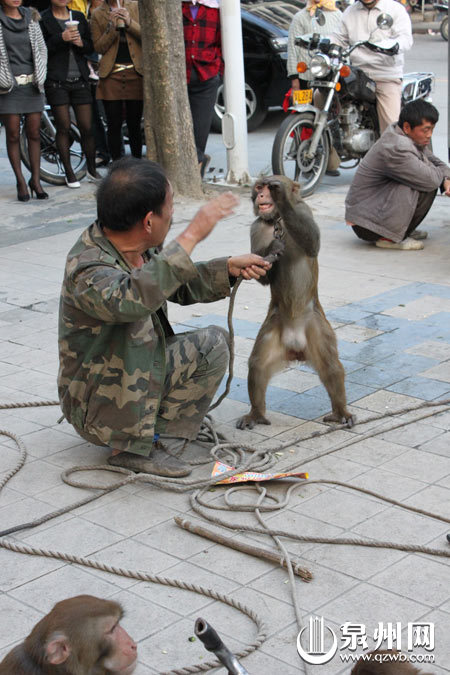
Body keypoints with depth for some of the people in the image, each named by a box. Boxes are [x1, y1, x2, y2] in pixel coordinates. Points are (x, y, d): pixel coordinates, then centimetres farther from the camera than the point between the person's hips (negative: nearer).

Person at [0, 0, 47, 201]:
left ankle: (35, 180, 10)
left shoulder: (31, 17, 10)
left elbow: (42, 49, 14)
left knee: (34, 134, 3)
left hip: (32, 84, 3)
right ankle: (20, 182, 6)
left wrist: (40, 77, 6)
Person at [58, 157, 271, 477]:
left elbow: (180, 286, 16)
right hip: (102, 410, -8)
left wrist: (230, 268, 3)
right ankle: (134, 446, -15)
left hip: (142, 373, 9)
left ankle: (154, 438, 4)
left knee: (213, 343, 5)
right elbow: (130, 298, -53)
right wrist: (191, 236, -47)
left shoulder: (142, 250, -4)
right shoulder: (87, 269, -30)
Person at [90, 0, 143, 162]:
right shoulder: (97, 14, 7)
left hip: (135, 72, 0)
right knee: (114, 124, 0)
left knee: (134, 123, 4)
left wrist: (130, 23, -13)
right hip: (111, 74, 0)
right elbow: (98, 47, 0)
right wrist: (111, 27, -13)